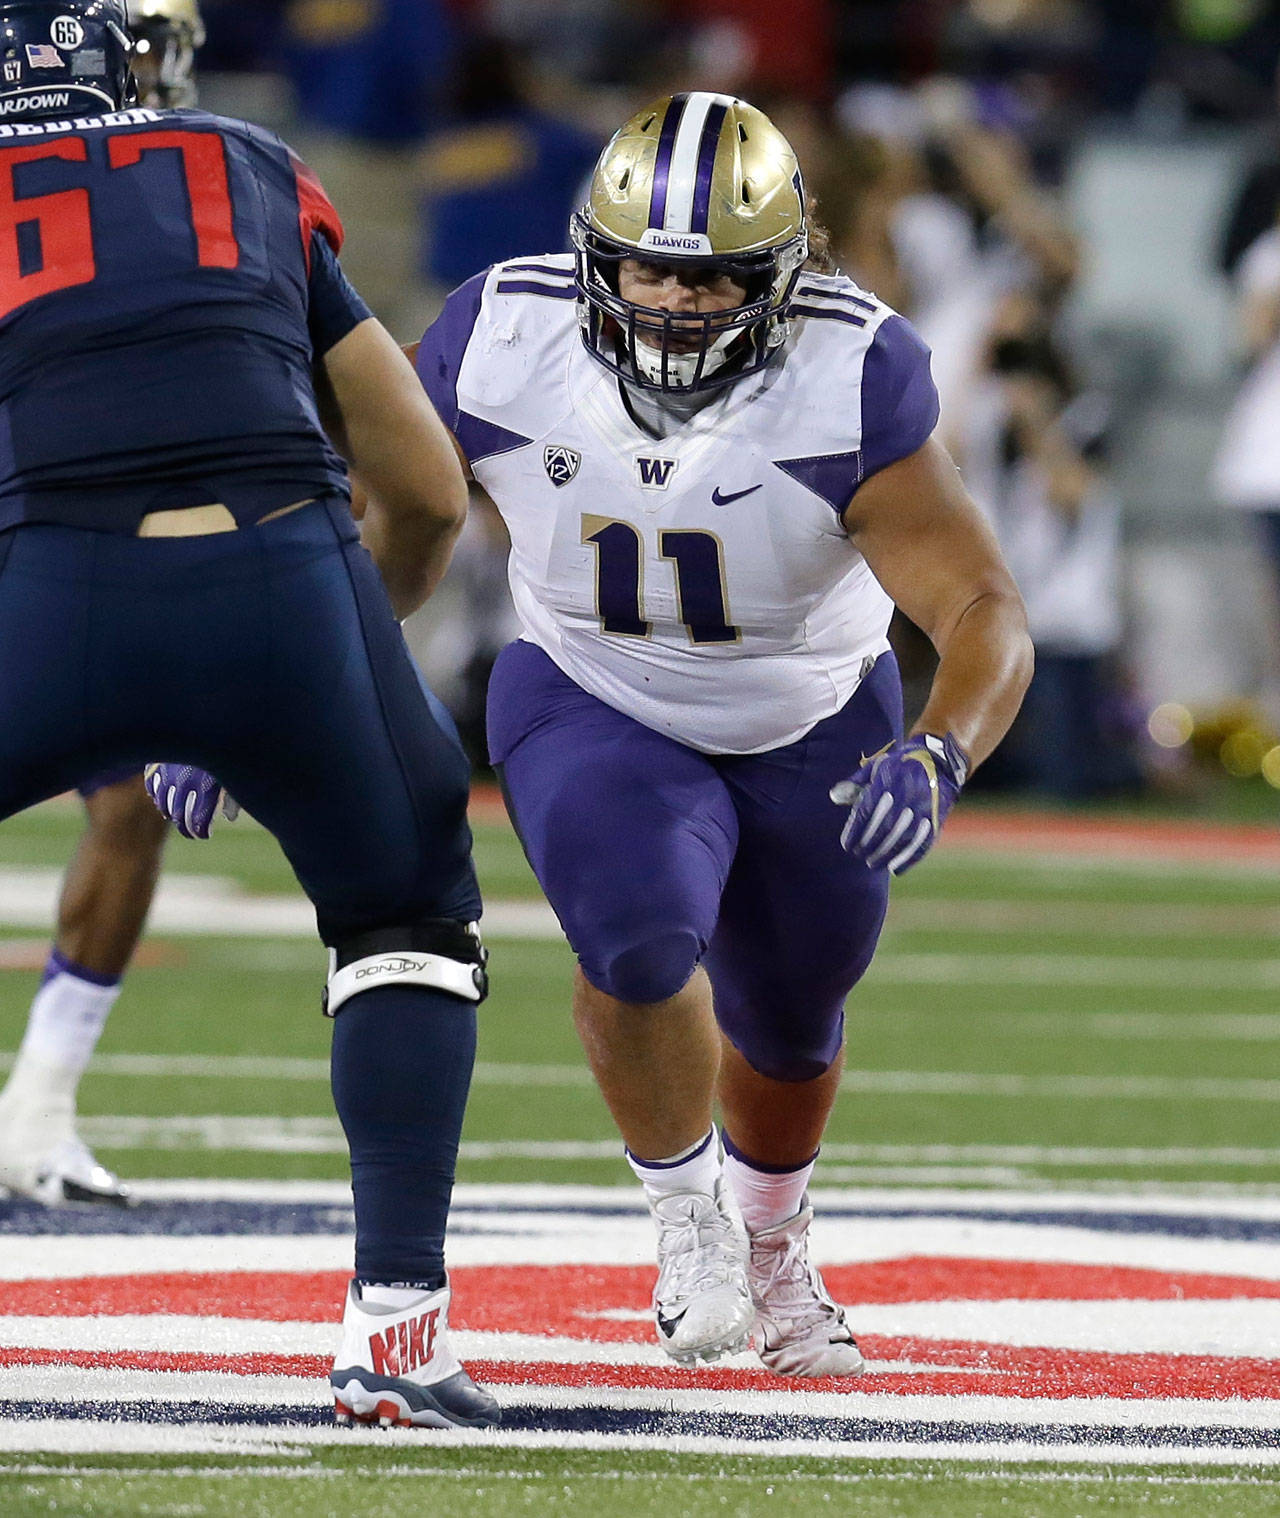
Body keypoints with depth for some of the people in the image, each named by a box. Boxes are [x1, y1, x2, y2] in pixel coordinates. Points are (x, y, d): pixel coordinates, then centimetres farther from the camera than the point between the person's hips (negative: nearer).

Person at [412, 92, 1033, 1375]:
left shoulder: (849, 382, -30)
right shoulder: (504, 343, -25)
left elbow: (985, 613, -32)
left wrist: (936, 760, -52)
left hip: (811, 731, 1)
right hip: (594, 711, -1)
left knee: (788, 1028, 20)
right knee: (641, 942, -30)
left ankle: (771, 1243, 55)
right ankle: (684, 1210, 2)